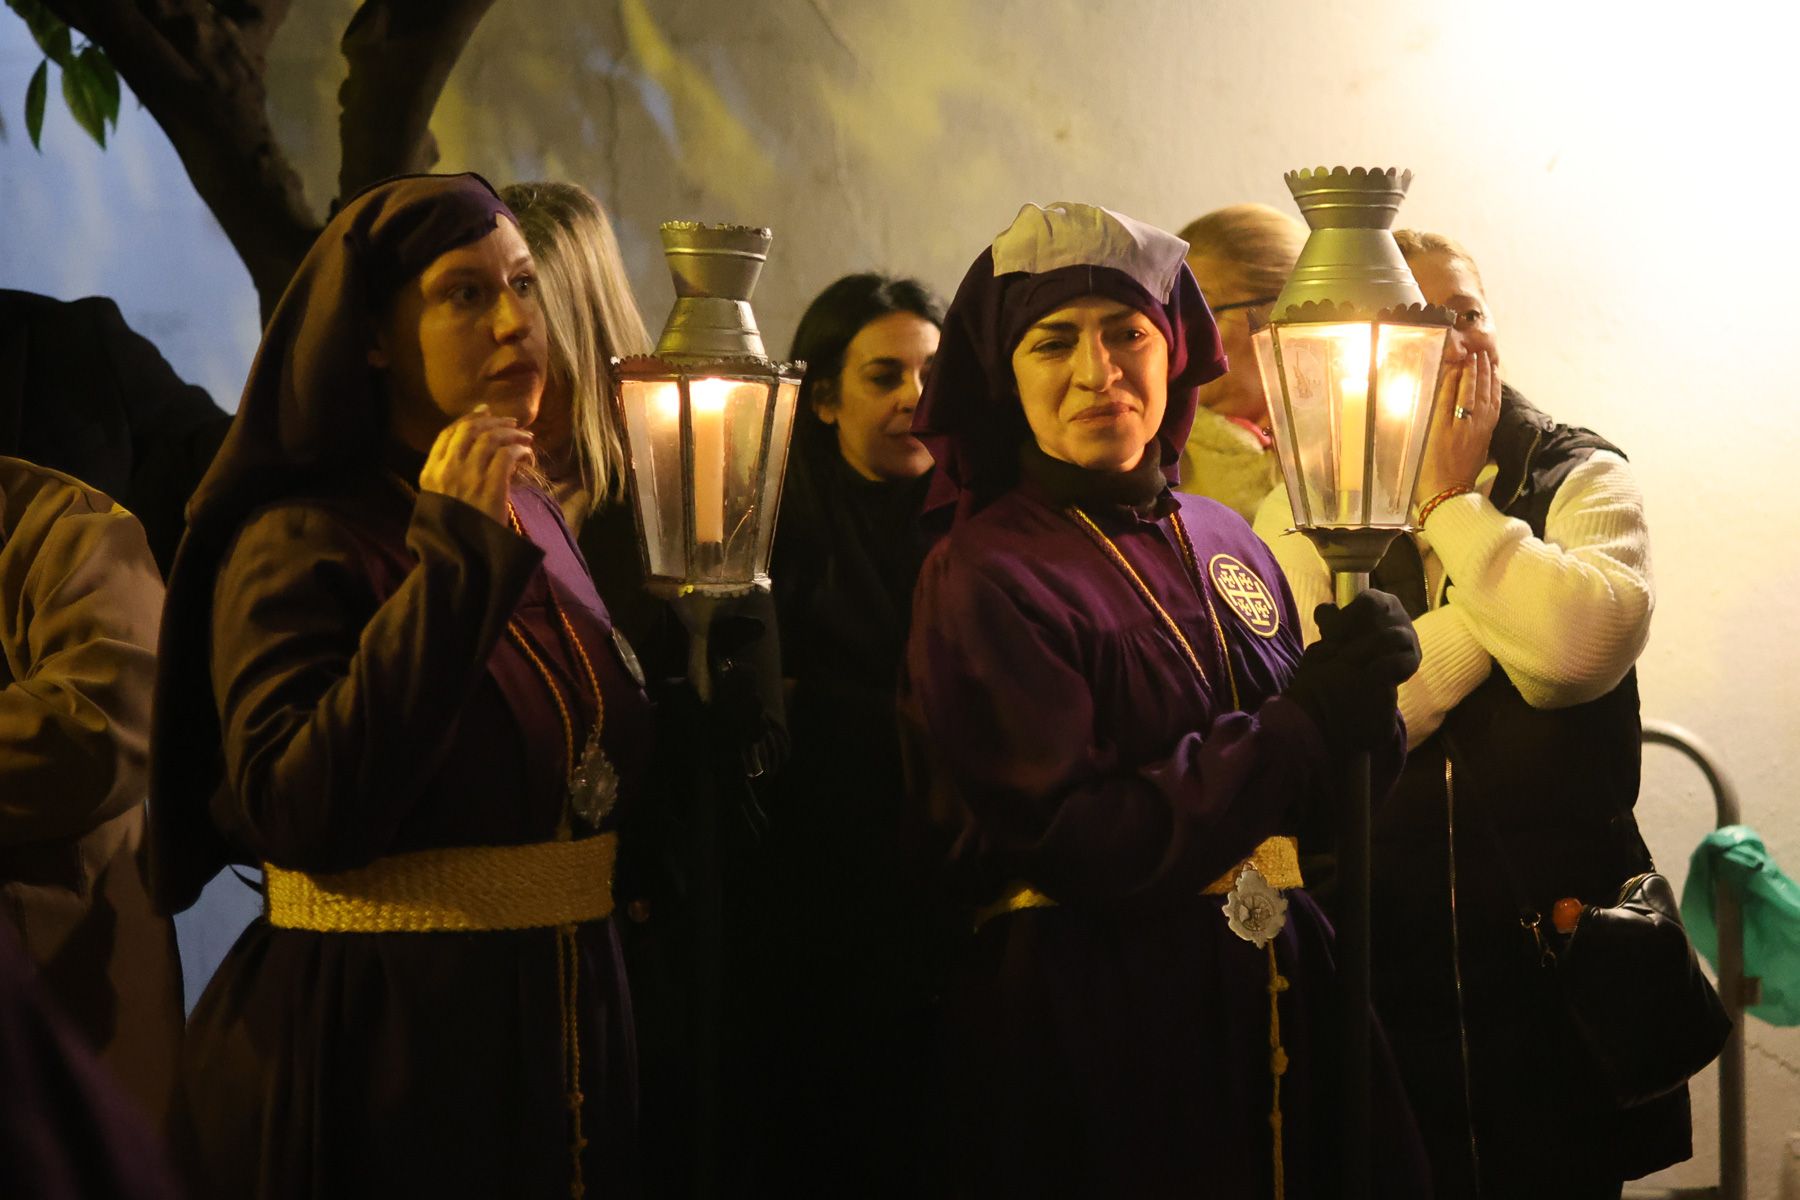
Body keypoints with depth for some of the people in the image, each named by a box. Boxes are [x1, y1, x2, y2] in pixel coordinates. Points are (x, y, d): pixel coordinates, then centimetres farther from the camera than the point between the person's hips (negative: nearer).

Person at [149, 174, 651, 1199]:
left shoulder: (537, 526, 10)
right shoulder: (298, 545, -11)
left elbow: (609, 773, 13)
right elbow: (300, 817, -24)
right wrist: (451, 559, -24)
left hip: (568, 1032, 7)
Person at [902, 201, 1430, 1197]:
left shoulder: (1225, 543, 8)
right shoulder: (985, 578, -9)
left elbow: (1316, 800, 13)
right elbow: (1071, 842, -18)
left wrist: (1364, 715, -9)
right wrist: (1300, 728, -17)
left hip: (1276, 1005, 6)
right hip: (1095, 1031, -6)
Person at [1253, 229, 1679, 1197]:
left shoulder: (1582, 479, 2)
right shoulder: (1300, 516, 2)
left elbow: (1579, 646, -20)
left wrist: (1453, 503, -9)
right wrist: (1502, 604, -13)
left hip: (1557, 940, 0)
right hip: (1380, 961, 0)